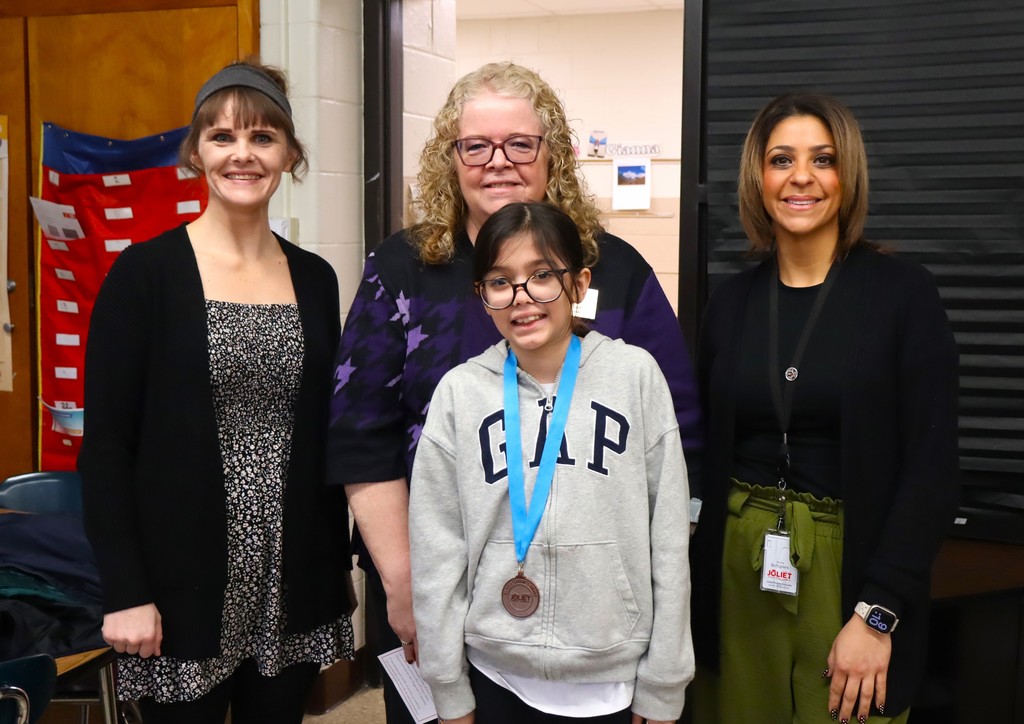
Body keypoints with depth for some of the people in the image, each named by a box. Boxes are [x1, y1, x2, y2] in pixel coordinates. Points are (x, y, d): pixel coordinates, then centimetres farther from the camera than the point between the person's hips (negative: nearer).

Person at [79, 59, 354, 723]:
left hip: (293, 582, 4)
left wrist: (339, 566, 10)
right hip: (183, 585, -4)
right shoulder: (145, 274, -7)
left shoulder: (315, 280, 6)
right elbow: (106, 443, -9)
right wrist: (125, 592, -13)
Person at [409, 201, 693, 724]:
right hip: (495, 675, 1)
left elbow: (668, 539, -3)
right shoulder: (459, 392, -4)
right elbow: (436, 551, -1)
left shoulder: (636, 375, -6)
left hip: (611, 680, 0)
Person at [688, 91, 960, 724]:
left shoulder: (903, 292, -7)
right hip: (737, 569, 3)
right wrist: (693, 586, 2)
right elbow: (709, 453, 9)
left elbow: (932, 467, -10)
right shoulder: (732, 301, 5)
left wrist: (876, 613, -15)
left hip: (851, 567, -3)